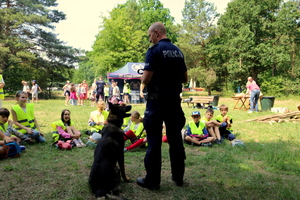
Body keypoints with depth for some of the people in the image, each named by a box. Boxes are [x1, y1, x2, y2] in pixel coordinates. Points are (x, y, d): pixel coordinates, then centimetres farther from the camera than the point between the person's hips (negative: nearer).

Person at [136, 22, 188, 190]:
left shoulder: (155, 50, -10)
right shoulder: (178, 51, 10)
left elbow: (146, 78, -17)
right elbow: (185, 78, 15)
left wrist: (142, 83, 4)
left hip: (158, 100, -6)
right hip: (175, 100, 6)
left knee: (154, 140, 1)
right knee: (176, 138, 13)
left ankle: (152, 180, 9)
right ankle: (178, 177, 23)